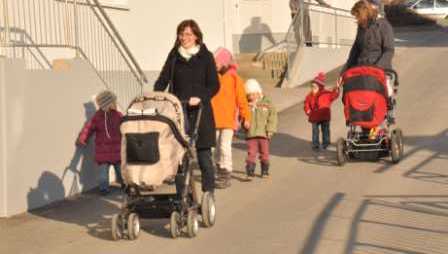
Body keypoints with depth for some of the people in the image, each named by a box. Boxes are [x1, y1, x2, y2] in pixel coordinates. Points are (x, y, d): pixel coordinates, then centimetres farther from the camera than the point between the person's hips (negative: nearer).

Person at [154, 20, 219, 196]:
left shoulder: (206, 57, 3)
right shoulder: (174, 56, 12)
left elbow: (214, 85, -1)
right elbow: (163, 80, 9)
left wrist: (200, 97, -18)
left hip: (200, 113, -2)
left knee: (204, 156, -1)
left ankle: (209, 195, 7)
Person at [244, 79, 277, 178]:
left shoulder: (267, 103, 0)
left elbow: (272, 117, 0)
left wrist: (270, 130, -6)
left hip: (263, 133, 0)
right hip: (250, 134, 0)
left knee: (264, 153, 9)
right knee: (251, 153, -4)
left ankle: (265, 171, 23)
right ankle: (250, 172, -1)